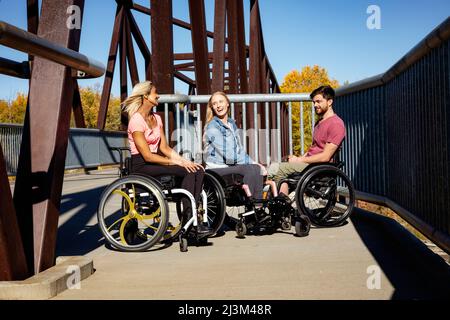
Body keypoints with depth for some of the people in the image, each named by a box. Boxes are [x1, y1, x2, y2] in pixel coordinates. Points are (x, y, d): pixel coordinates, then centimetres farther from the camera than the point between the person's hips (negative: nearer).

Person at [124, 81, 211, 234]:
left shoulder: (156, 118, 14)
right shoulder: (136, 121, -12)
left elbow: (164, 147, 12)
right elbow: (147, 156, -18)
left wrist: (184, 160, -4)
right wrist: (176, 162, -21)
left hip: (156, 162, 8)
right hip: (142, 166, -8)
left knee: (198, 170, -14)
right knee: (188, 172, -26)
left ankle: (189, 214, -16)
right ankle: (188, 221, -20)